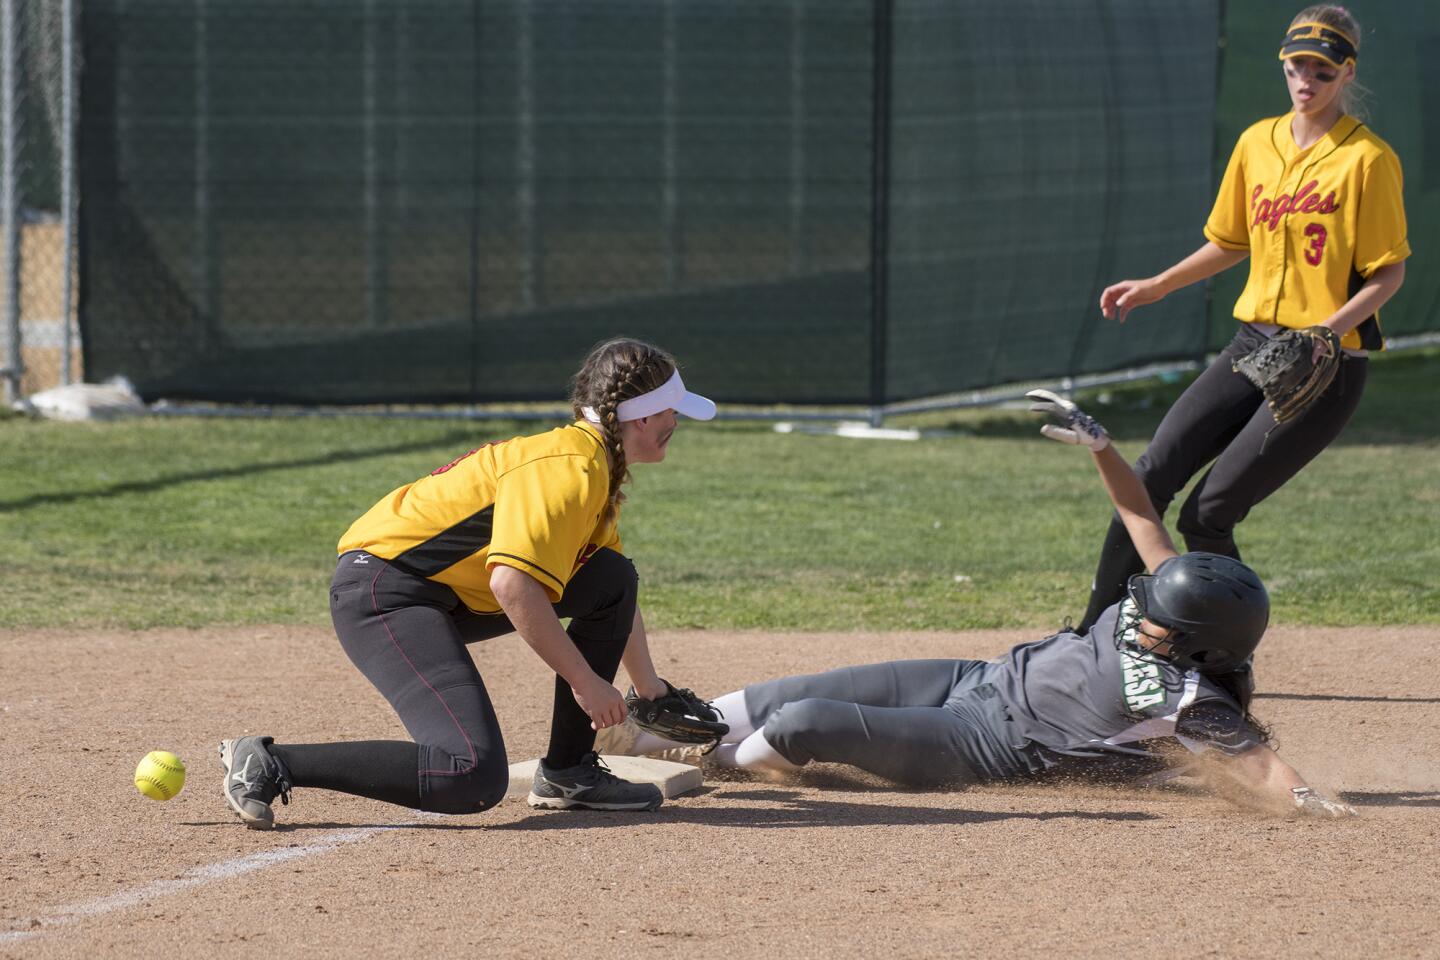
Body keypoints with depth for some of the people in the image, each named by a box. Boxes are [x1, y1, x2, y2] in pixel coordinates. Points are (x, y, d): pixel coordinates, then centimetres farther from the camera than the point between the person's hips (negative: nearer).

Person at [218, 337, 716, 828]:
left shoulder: (600, 472, 16)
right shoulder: (572, 467, -17)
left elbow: (617, 597, 32)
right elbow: (512, 585, -29)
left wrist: (649, 689, 33)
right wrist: (585, 681, -21)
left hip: (448, 598, 11)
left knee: (612, 577, 9)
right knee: (474, 780, -26)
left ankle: (568, 773, 11)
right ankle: (267, 763, -19)